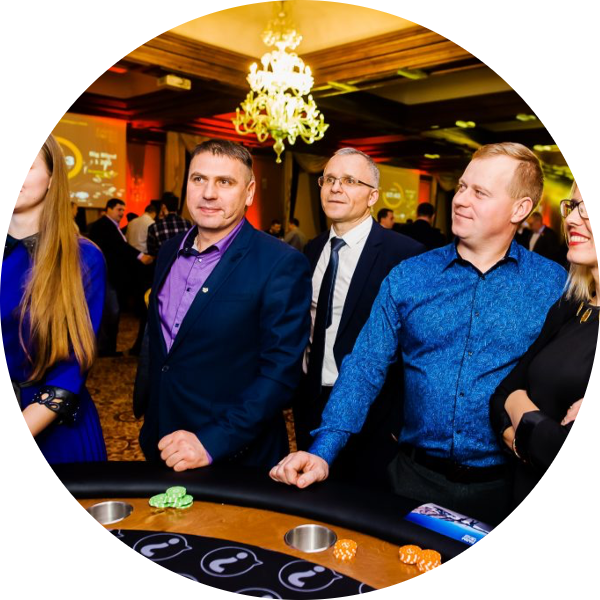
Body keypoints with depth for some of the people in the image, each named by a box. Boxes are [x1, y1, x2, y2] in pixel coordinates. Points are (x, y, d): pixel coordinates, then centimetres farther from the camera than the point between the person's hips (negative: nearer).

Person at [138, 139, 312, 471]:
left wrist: (212, 443, -23)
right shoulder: (169, 252, 3)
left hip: (236, 459, -6)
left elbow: (280, 372, -19)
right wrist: (148, 419, 11)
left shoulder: (282, 265, -17)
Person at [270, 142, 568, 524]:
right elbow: (365, 368, -4)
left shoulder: (556, 286, -4)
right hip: (415, 477, 1)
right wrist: (322, 452, -14)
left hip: (502, 488, 0)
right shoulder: (408, 277, -2)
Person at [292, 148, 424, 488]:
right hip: (312, 410, 6)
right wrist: (301, 401, 11)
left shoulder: (405, 254, -16)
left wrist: (399, 422, -13)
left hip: (372, 421, -6)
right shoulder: (314, 251, 7)